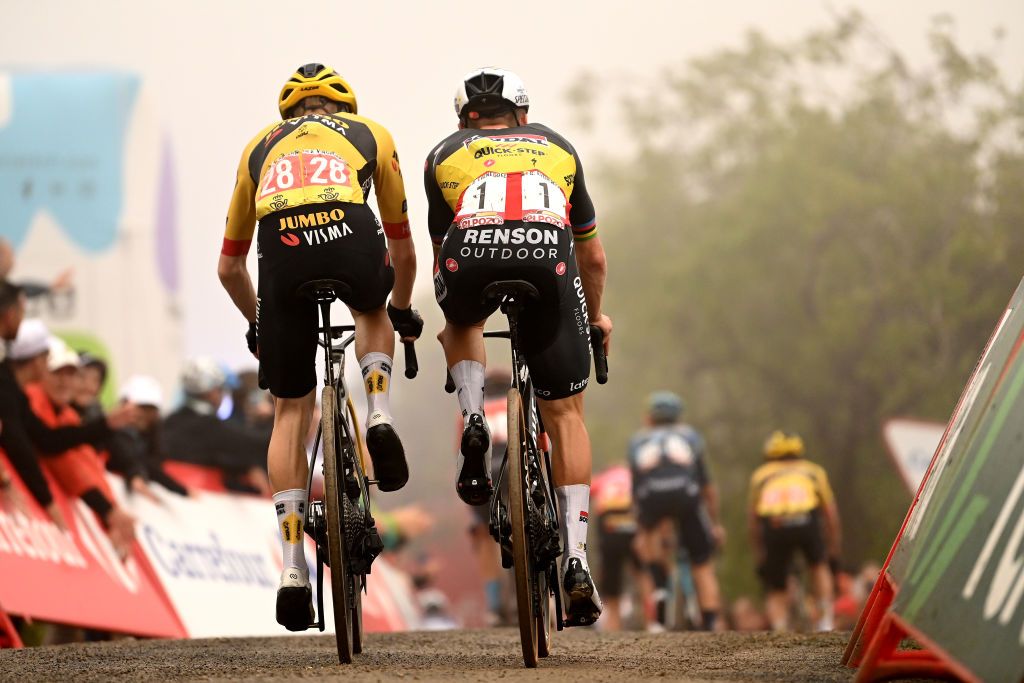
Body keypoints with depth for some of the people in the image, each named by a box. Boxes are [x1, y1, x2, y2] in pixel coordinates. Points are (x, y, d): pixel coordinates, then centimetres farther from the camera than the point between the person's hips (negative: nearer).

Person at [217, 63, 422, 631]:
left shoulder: (261, 146, 36)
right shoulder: (370, 134, 33)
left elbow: (228, 266, 42)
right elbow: (402, 247, 41)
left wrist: (258, 323, 58)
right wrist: (403, 309, 59)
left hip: (281, 248, 1)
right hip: (352, 240, -1)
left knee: (290, 412, 15)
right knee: (373, 312, 38)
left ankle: (292, 568, 6)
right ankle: (379, 418, 11)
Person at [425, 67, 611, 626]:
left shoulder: (446, 154, 33)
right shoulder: (557, 149, 37)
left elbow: (441, 252, 41)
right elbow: (592, 254, 45)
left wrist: (447, 319, 59)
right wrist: (596, 315, 63)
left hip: (474, 253, 0)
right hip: (548, 257, 0)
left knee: (462, 323, 38)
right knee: (565, 415, 14)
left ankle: (472, 421, 10)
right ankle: (576, 560, 3)